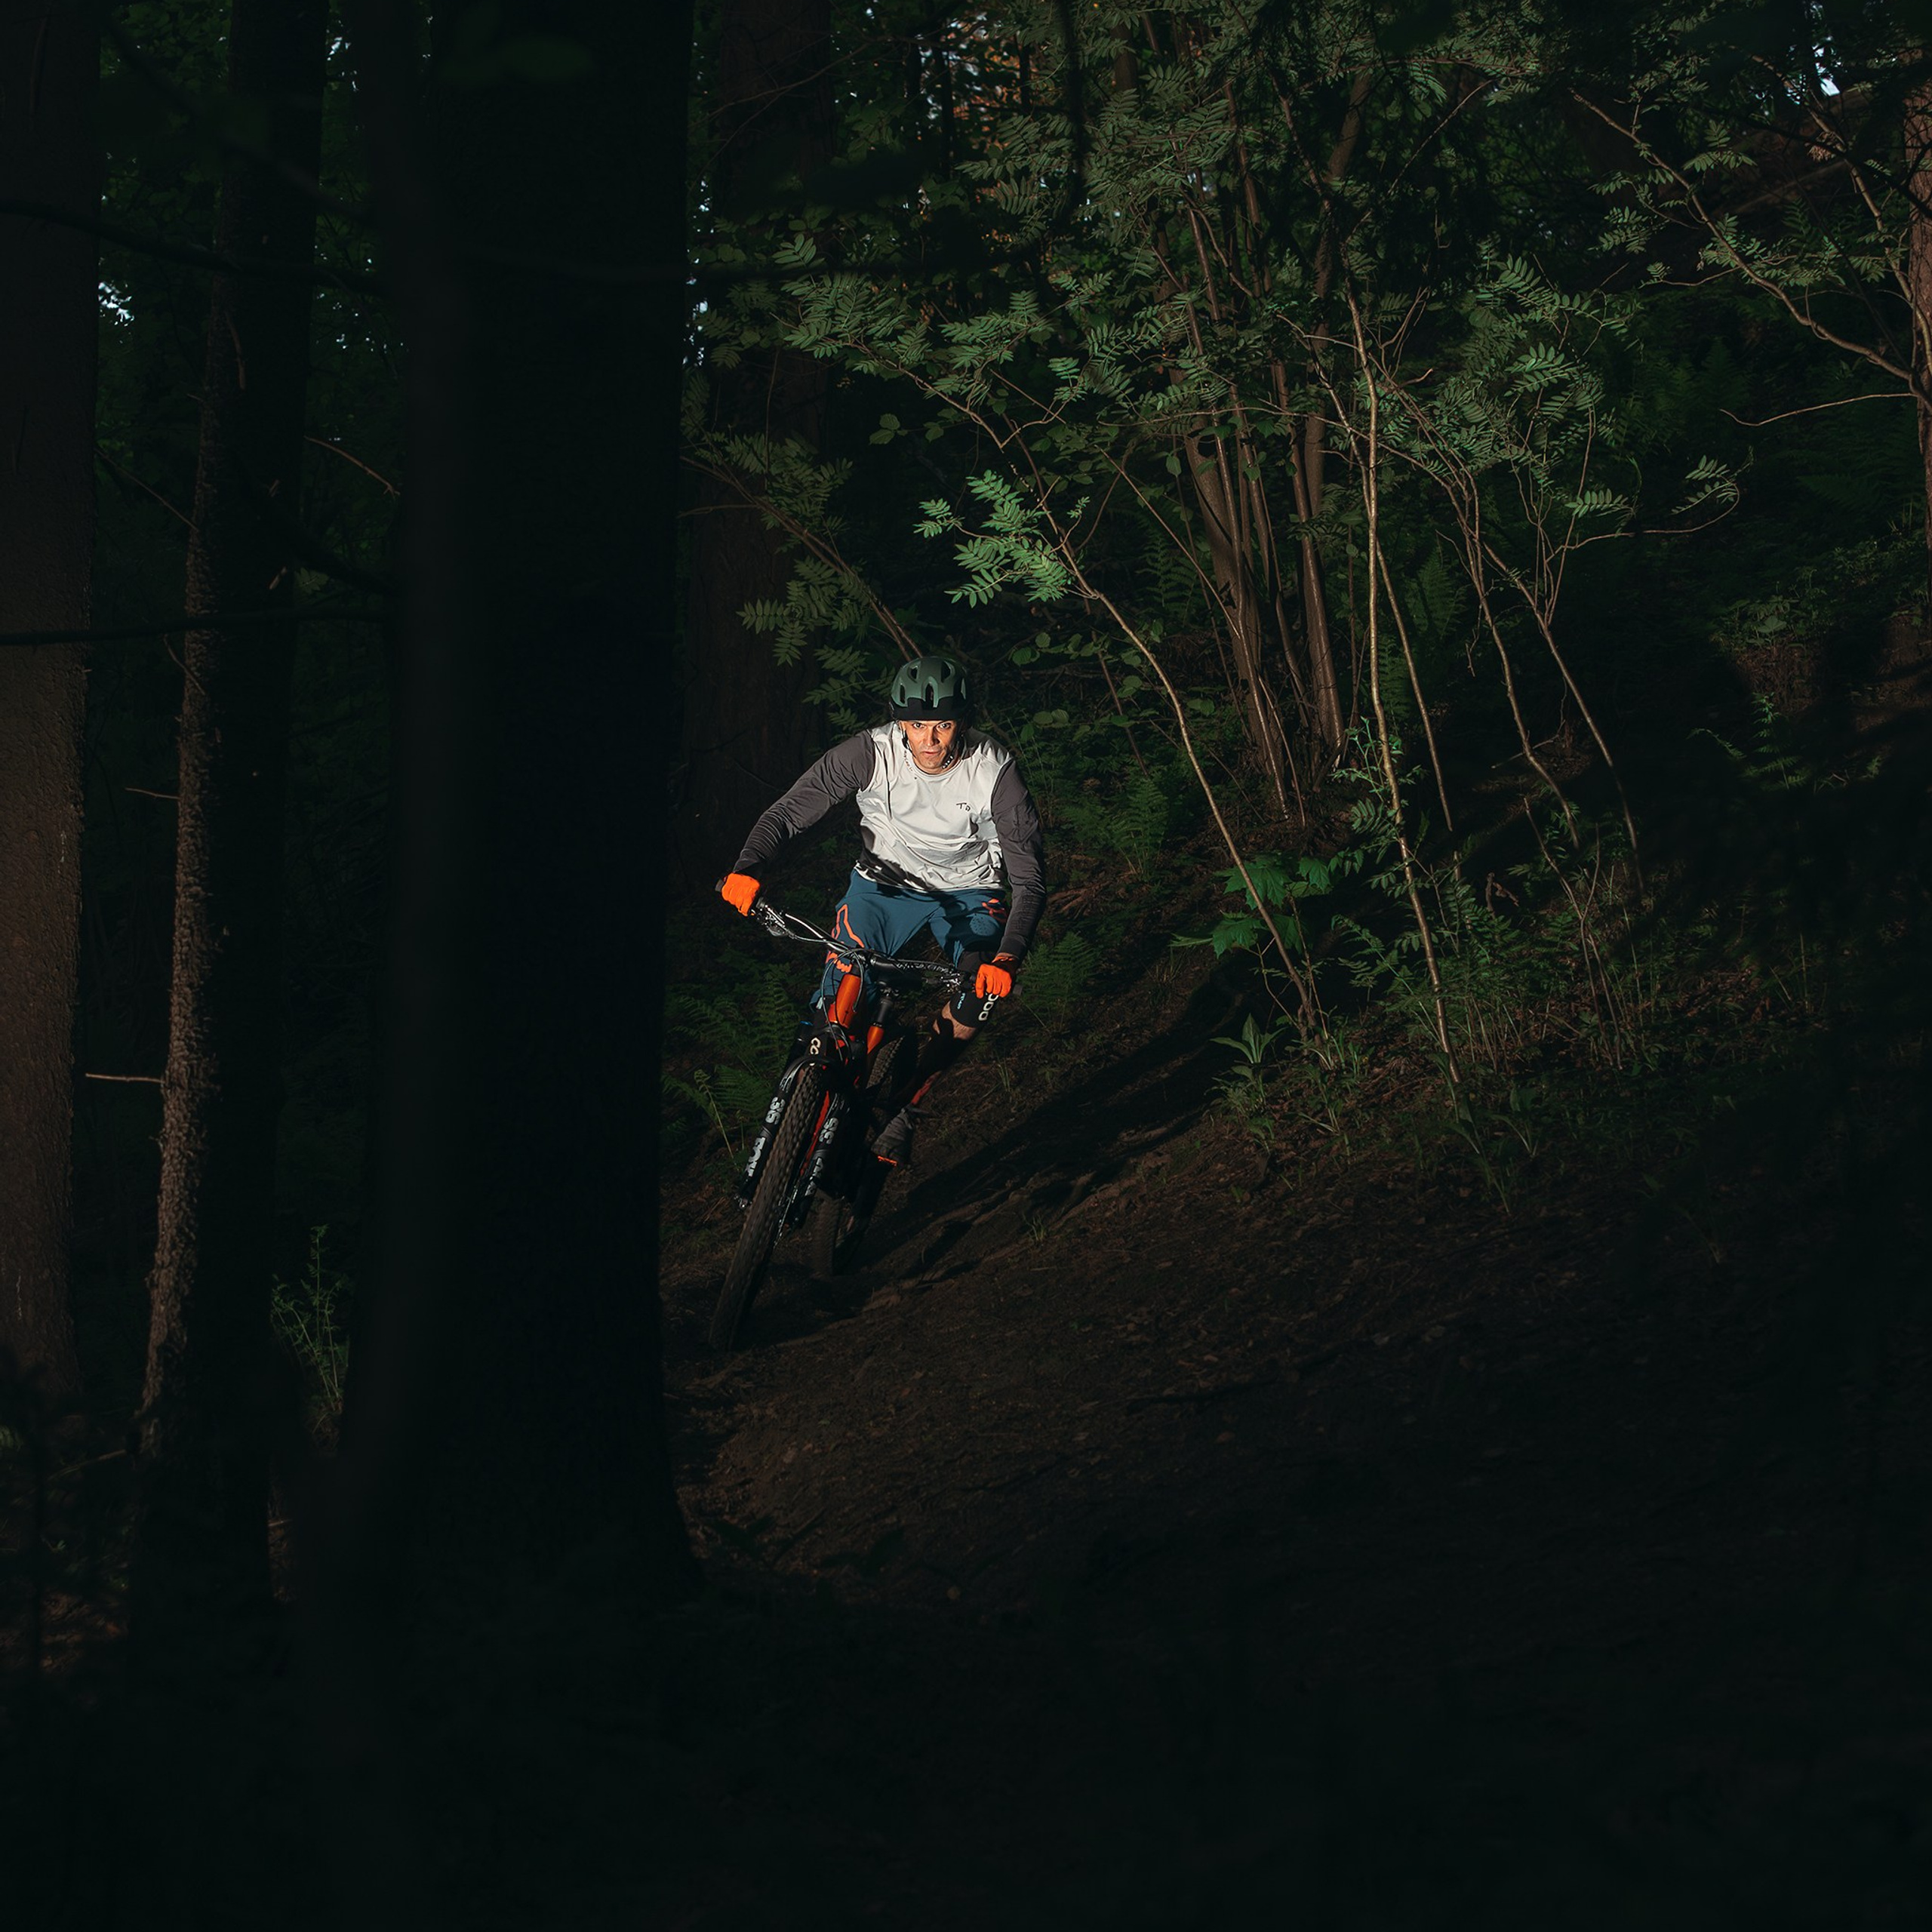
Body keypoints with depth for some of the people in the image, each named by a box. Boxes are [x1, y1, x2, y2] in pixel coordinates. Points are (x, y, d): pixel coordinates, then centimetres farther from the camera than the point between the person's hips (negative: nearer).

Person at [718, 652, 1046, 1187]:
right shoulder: (871, 754, -25)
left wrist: (1007, 957, -42)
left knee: (985, 989, -28)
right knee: (839, 997, -18)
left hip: (966, 891, -1)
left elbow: (1030, 880, -25)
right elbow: (788, 813, -20)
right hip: (886, 881, 1)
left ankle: (906, 1104, -13)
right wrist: (746, 870, -41)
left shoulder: (994, 772, -27)